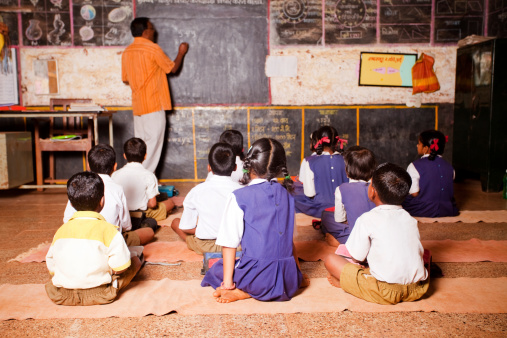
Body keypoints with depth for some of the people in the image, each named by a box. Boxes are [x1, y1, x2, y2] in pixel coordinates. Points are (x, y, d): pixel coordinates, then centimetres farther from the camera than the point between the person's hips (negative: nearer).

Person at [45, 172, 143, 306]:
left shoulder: (61, 231, -2)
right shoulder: (108, 230, -17)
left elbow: (51, 268, 6)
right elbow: (120, 268, -15)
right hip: (99, 295, -2)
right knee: (135, 260, 7)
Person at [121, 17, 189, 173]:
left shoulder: (127, 52, 9)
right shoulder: (153, 49, -10)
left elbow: (125, 79, 16)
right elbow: (173, 68, -1)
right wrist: (181, 53, 16)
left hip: (137, 106, 7)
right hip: (153, 104, -7)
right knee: (153, 143, -3)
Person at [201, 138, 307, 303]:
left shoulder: (239, 197, -7)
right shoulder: (286, 195, 7)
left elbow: (229, 243, -8)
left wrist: (228, 282, -2)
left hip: (258, 277, -4)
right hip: (289, 280, 4)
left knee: (216, 270, 22)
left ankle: (241, 292, -4)